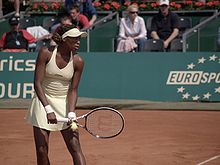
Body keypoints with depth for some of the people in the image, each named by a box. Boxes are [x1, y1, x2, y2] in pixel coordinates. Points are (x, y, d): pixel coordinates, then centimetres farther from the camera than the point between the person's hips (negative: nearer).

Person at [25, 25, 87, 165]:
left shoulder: (78, 61, -8)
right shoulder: (46, 53, -13)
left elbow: (73, 90, -3)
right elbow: (37, 83, -15)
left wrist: (71, 114, -17)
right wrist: (48, 110, -24)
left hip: (65, 104, 1)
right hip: (43, 102, -1)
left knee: (75, 148, -9)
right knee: (41, 150, -1)